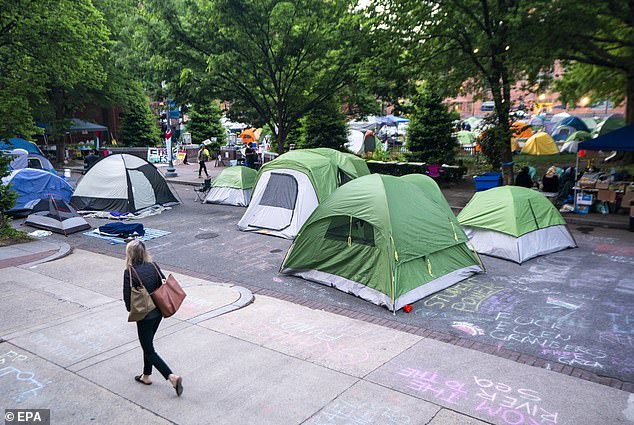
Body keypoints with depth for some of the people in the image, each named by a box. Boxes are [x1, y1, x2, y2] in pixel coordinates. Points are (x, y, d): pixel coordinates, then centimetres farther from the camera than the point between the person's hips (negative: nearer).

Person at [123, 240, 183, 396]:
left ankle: (172, 377, -6)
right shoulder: (153, 266, -3)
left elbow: (127, 297, -15)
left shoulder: (129, 272, -19)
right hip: (158, 312, 6)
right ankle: (146, 376, 38)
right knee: (148, 344, 25)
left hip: (144, 315, -6)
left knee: (149, 351, 6)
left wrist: (132, 311, 5)